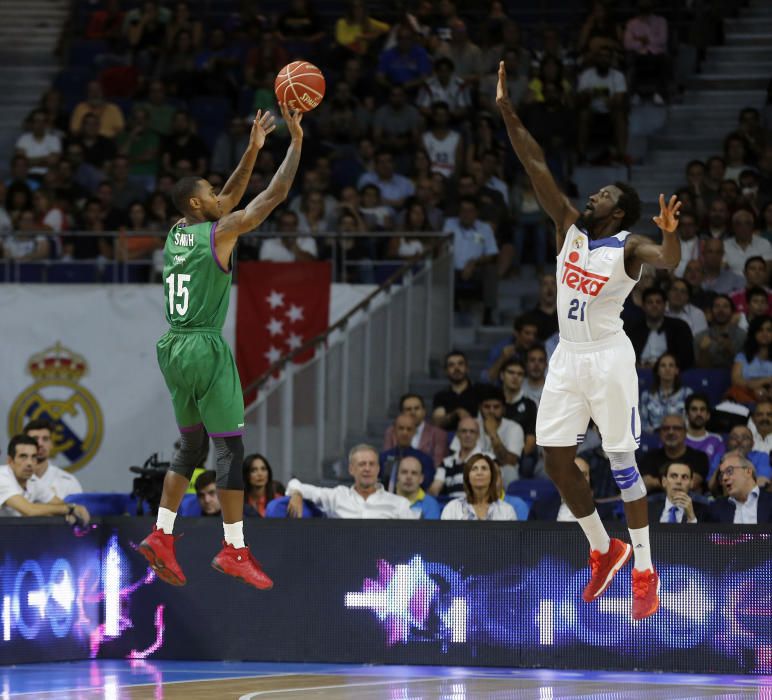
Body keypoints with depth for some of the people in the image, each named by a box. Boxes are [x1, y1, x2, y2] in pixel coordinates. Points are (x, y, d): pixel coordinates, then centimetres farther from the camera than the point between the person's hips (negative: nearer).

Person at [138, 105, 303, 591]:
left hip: (172, 349, 8)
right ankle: (234, 550, -4)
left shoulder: (177, 232, 11)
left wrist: (253, 149, 24)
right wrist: (297, 140, 1)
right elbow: (276, 194, -8)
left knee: (192, 445, 17)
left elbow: (229, 200, 26)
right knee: (231, 448, -3)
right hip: (206, 349, -8)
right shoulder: (220, 233, -9)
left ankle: (161, 535, 11)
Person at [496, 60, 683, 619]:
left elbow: (669, 261, -30)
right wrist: (507, 111, -4)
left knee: (622, 462, -4)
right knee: (556, 459, 5)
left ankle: (645, 572, 2)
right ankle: (604, 551, 22)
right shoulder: (570, 227, 6)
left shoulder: (629, 247, -9)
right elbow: (536, 167, 2)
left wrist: (670, 233, -52)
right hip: (568, 358, 6)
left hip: (608, 358, -6)